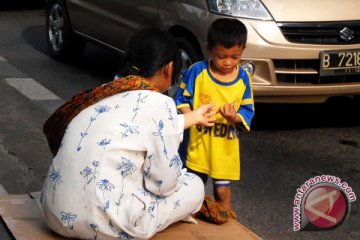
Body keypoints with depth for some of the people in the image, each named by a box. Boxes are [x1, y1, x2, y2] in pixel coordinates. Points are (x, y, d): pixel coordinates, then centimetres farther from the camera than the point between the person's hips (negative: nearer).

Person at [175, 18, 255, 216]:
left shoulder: (243, 79, -6)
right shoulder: (197, 72, -11)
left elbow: (247, 112, -2)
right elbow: (181, 99, -2)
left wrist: (235, 117, -24)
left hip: (226, 148, 1)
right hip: (199, 143, 0)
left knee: (222, 189, 10)